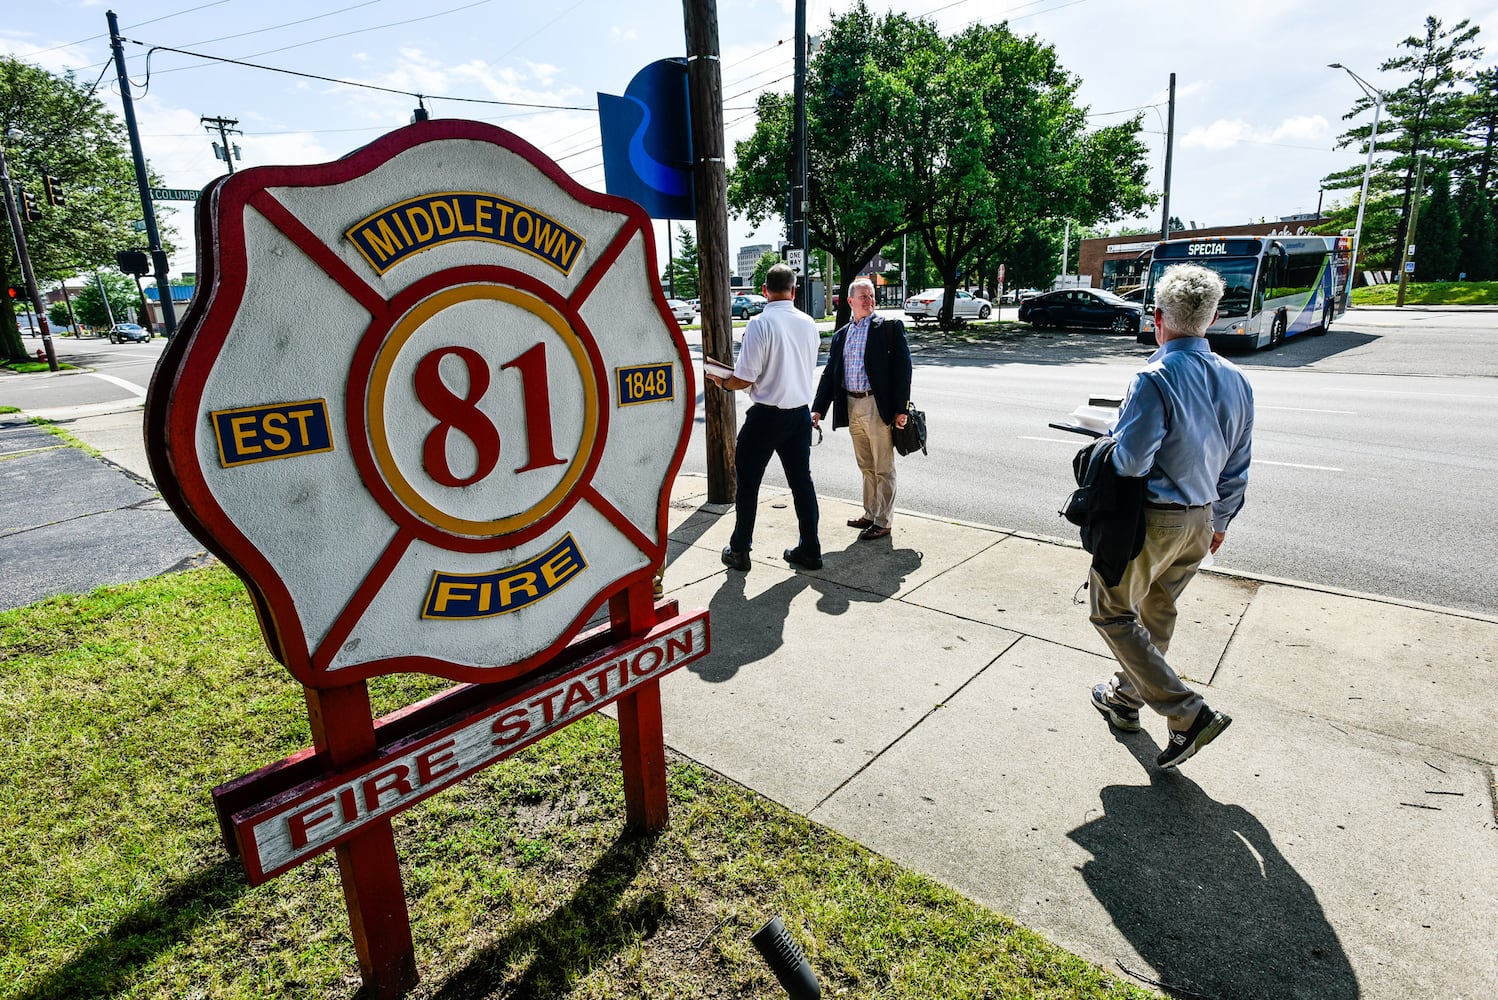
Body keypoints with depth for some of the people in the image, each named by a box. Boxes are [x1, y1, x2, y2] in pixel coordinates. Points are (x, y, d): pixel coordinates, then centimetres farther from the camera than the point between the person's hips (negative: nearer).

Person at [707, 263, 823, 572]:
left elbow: (745, 378, -16)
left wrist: (721, 382, 4)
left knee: (747, 481, 8)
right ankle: (809, 551, 19)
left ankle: (739, 551, 16)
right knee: (801, 480, 13)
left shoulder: (760, 324, -15)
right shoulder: (809, 324, 3)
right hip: (801, 411, 5)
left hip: (766, 415, -5)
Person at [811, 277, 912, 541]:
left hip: (878, 405, -5)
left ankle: (883, 521, 11)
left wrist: (900, 409, -14)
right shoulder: (840, 335, 14)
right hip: (851, 407, 6)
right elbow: (829, 374, 13)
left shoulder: (889, 327, -2)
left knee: (883, 468, 2)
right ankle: (870, 513, 29)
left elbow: (902, 367, -8)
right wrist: (817, 410, 3)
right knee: (866, 467, 17)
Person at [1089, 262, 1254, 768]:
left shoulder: (1156, 379, -22)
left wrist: (1111, 440, -2)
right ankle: (1126, 698, 39)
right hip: (1200, 522, 8)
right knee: (1156, 615, 21)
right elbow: (1238, 466, 10)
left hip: (1149, 521, -8)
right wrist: (1220, 520, 22)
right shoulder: (1236, 381, 3)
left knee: (1113, 613, 7)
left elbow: (1130, 461, -25)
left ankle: (1188, 714, 1)